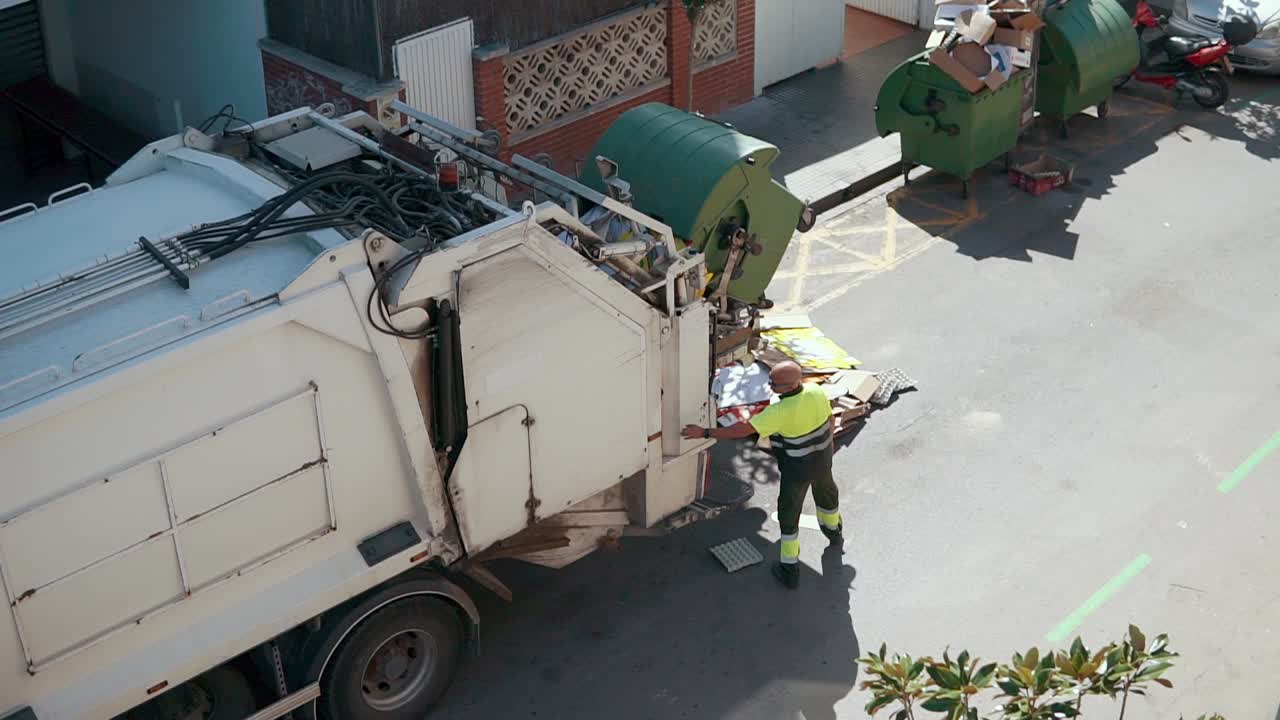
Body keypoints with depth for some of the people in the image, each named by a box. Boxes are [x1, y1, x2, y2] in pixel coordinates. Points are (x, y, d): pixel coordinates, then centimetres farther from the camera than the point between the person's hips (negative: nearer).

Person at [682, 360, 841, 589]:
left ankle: (789, 570, 21)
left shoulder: (781, 412, -37)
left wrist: (705, 432, -31)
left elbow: (744, 429, -36)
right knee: (825, 491, 34)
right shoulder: (816, 392, -18)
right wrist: (830, 439, 21)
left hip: (797, 469, -6)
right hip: (822, 457, 6)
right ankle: (834, 531, 63)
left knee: (789, 515, 13)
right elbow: (830, 418, 0)